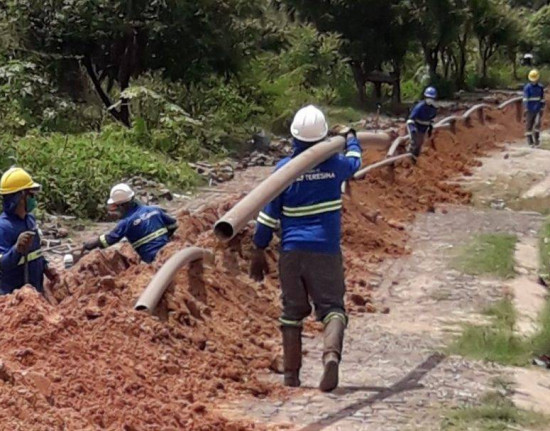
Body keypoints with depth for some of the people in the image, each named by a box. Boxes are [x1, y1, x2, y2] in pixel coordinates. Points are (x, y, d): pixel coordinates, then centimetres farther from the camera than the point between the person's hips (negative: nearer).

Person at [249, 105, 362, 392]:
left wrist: (258, 252, 7)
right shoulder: (334, 165, 2)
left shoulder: (284, 169, -1)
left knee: (292, 311, 11)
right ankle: (331, 353, -27)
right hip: (326, 250, 0)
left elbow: (269, 214, 0)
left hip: (292, 251, 1)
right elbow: (355, 162, 28)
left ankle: (291, 374, 11)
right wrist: (351, 139, 48)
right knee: (332, 306, 2)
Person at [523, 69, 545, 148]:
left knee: (537, 124, -10)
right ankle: (530, 141, 10)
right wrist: (526, 109, -16)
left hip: (538, 110, 2)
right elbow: (525, 99, -10)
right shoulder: (527, 87, -6)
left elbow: (542, 99, 10)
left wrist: (542, 108, 6)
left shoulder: (540, 87, 5)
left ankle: (536, 139, -1)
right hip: (530, 110, -2)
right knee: (529, 125, 2)